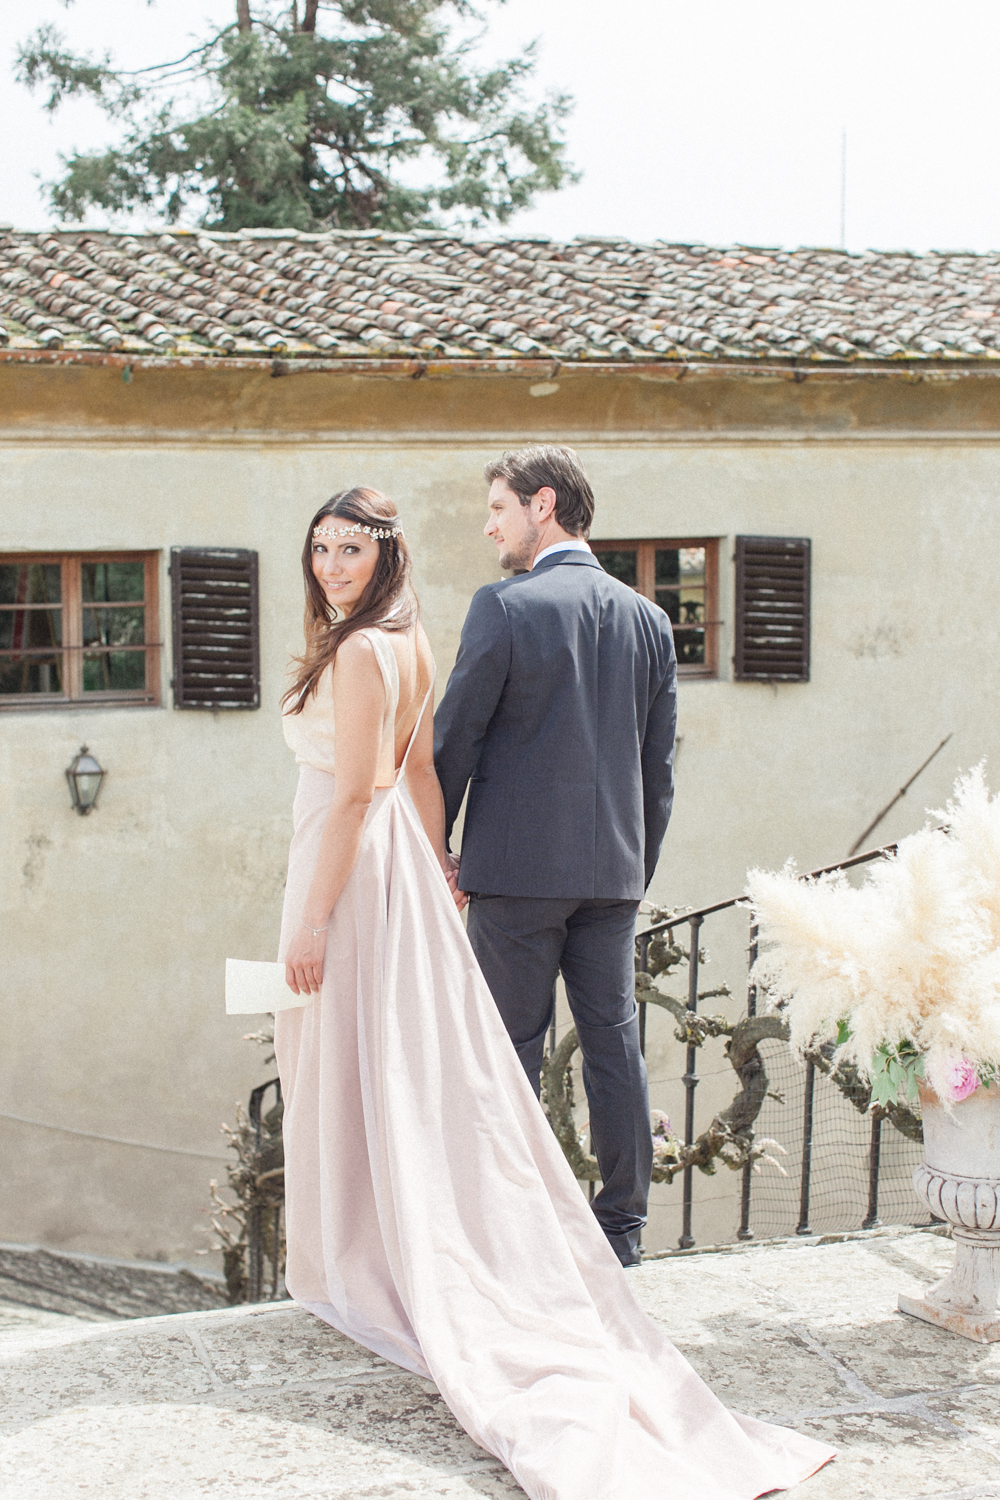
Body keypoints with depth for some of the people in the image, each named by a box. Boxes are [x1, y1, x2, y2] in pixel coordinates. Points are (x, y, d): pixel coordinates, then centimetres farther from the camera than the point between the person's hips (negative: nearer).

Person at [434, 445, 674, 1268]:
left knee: (510, 1049, 3)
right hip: (612, 867, 5)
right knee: (615, 1042, 10)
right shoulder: (647, 618, 8)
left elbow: (457, 736, -8)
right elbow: (659, 762, 11)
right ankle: (623, 1224, 17)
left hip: (518, 864, -5)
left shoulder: (504, 607, -9)